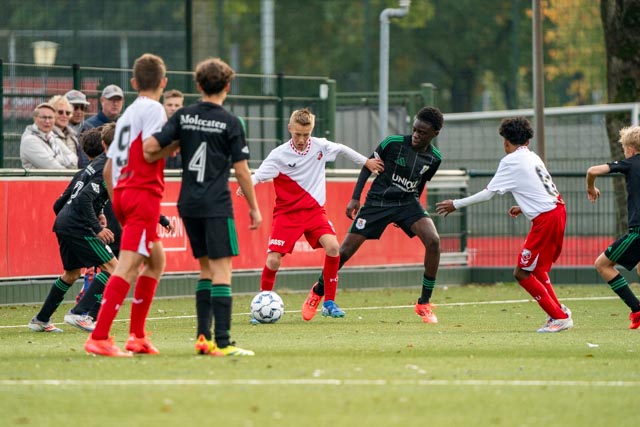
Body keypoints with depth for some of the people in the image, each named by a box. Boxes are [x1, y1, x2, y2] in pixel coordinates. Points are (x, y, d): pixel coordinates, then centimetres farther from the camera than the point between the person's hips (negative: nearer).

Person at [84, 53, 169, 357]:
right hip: (145, 193, -9)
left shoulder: (127, 115, 20)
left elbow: (108, 169, 21)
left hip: (122, 194, 9)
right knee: (128, 265, -14)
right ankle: (99, 337, -22)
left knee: (156, 260, 19)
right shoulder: (153, 109, -5)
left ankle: (137, 335, 16)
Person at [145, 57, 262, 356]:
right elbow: (241, 170, -5)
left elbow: (151, 147, -5)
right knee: (221, 270, -6)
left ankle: (203, 337, 14)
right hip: (216, 205, -5)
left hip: (188, 205, 5)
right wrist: (254, 207, 4)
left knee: (206, 268, 16)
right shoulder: (230, 123, -6)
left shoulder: (183, 117, 4)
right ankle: (222, 343, -13)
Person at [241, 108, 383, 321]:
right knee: (273, 260, -14)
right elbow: (259, 175, -18)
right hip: (287, 213, -2)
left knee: (332, 247, -21)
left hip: (314, 210, 2)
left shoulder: (320, 146, -2)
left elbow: (342, 149, 17)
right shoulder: (279, 154, -12)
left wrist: (366, 162, 26)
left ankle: (329, 303, -7)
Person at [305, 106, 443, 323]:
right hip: (378, 200, -2)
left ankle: (424, 304, -11)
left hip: (407, 202, 2)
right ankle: (318, 292, 22)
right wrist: (355, 198, -8)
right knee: (346, 250, -4)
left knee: (433, 240, -22)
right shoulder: (393, 143, -15)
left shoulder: (434, 158, -4)